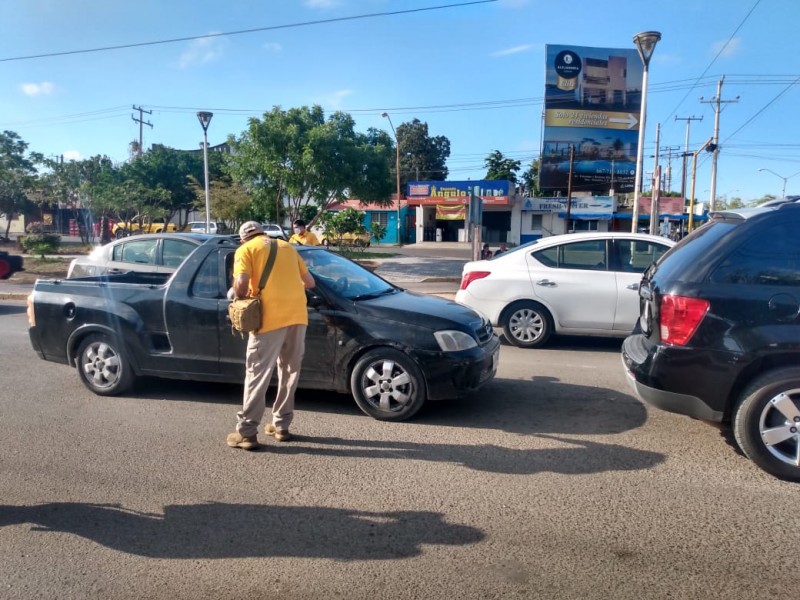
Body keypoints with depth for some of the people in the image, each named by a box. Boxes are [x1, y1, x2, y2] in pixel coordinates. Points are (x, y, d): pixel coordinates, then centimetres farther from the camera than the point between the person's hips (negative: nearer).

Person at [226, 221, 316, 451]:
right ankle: (281, 425, 22)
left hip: (270, 318, -5)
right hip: (298, 314, 5)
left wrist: (240, 299, 11)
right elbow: (310, 282, 22)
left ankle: (246, 432, 4)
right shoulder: (286, 246, 23)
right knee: (289, 371, 15)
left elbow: (241, 284, -9)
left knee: (258, 374, 1)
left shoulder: (245, 250, 8)